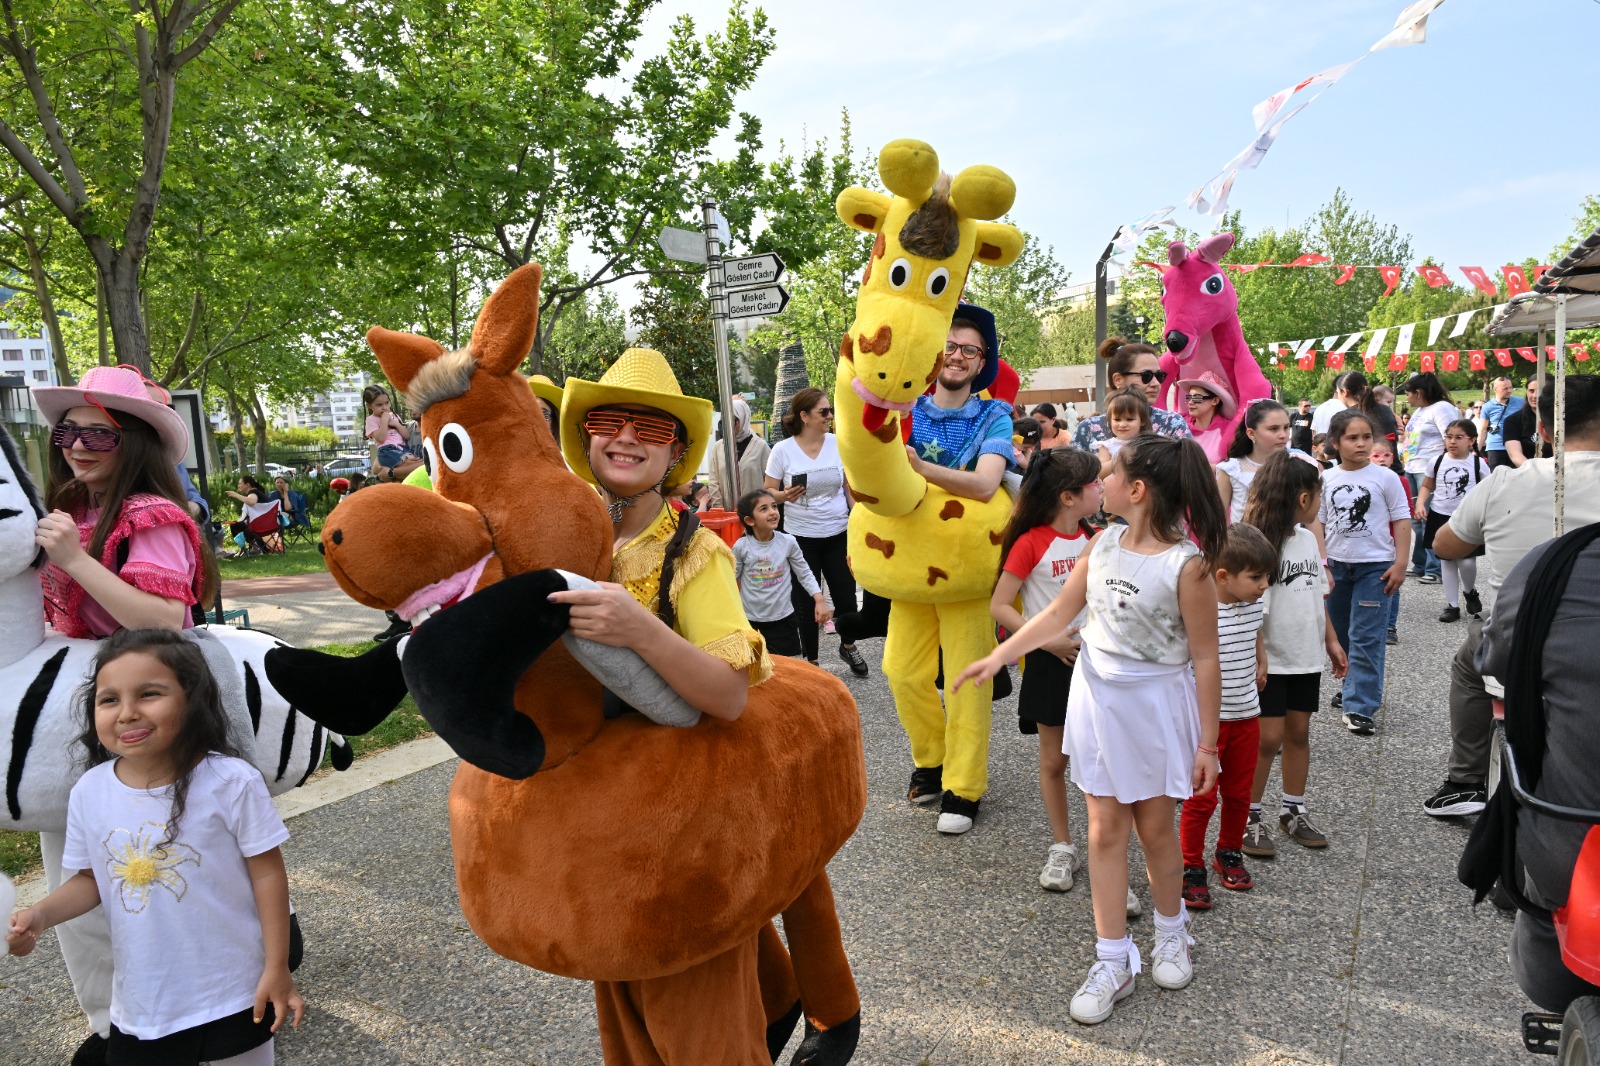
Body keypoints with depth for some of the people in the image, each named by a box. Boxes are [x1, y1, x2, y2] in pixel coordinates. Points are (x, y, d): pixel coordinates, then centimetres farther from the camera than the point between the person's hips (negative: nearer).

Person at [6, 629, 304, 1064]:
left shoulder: (231, 781, -19)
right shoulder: (89, 792, -6)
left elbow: (267, 873, -13)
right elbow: (91, 878, 8)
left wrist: (276, 969, -10)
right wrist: (41, 914, -11)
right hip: (141, 1000, 3)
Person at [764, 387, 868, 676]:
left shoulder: (839, 444, -1)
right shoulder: (782, 450, -7)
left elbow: (852, 489, 7)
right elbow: (768, 492, -1)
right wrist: (785, 496, -23)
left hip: (838, 534, 2)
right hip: (801, 537, -2)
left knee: (846, 595, 5)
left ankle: (848, 645, 34)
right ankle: (811, 659, 23)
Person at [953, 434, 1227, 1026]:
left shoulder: (1186, 564, -19)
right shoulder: (1104, 542, -3)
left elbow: (1206, 659, -13)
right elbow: (1060, 611, 6)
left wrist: (1207, 742, -10)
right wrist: (997, 657, 3)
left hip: (1157, 704, -4)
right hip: (1098, 695, 5)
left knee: (1155, 826, 12)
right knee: (1105, 830, 8)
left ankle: (1171, 932, 39)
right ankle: (1113, 960, 19)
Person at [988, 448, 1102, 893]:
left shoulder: (1095, 539, 3)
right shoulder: (1031, 542, -13)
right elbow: (999, 606, -13)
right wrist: (1048, 640, -17)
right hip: (1052, 662, -4)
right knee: (1054, 760, 9)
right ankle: (1063, 849, 25)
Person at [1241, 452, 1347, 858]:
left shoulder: (1309, 539, 7)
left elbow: (1317, 595, 16)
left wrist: (1331, 641, 15)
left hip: (1307, 657, 7)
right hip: (1271, 660, -7)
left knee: (1299, 733, 14)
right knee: (1268, 738, -3)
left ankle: (1294, 811, 27)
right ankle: (1250, 818, 11)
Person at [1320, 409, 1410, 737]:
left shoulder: (1385, 478, -5)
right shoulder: (1327, 479, 3)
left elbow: (1402, 522, -3)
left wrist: (1400, 565, -9)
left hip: (1375, 566, -4)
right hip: (1337, 565, 4)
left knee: (1365, 638, -9)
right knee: (1340, 634, 15)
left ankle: (1361, 707, -7)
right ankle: (1354, 686, 33)